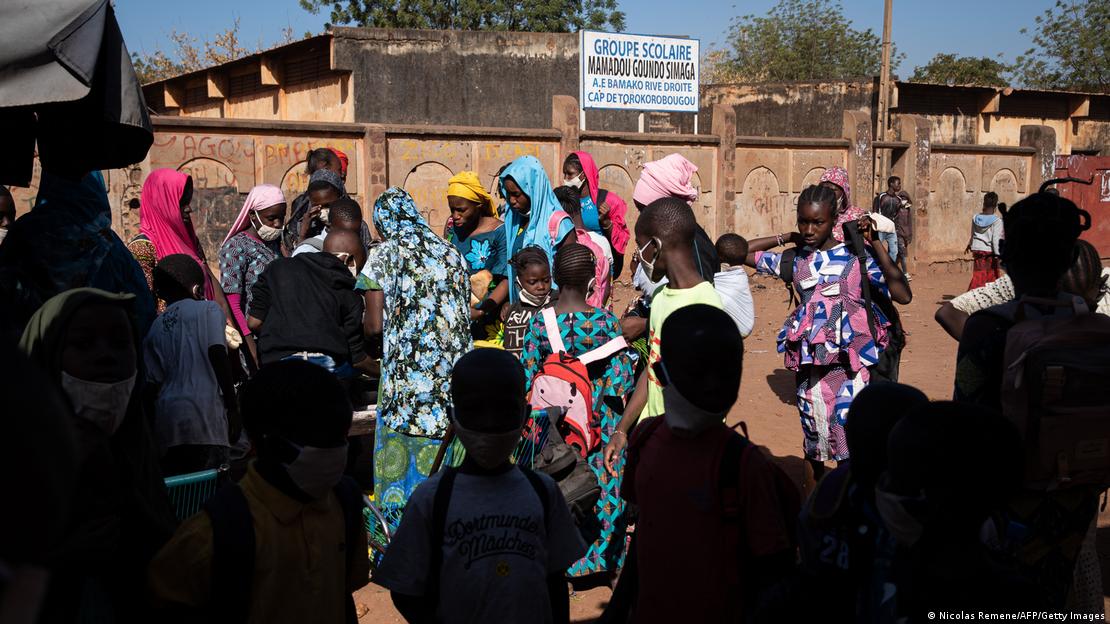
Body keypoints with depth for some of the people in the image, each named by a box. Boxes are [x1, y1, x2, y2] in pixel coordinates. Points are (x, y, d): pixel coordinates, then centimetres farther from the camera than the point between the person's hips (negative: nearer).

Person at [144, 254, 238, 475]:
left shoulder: (155, 329, 17)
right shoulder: (208, 310, 4)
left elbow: (152, 384, 13)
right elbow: (217, 355, -9)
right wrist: (233, 407, -7)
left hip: (167, 419, 5)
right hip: (205, 413, -5)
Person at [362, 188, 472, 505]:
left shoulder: (382, 256, 0)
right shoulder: (451, 253, 11)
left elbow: (374, 326, -3)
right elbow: (464, 314, 13)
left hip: (406, 370, -4)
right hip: (453, 370, 4)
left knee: (402, 452, 3)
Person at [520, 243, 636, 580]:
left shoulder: (540, 321, -10)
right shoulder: (606, 321, -16)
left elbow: (526, 378, -4)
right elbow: (623, 379, -13)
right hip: (599, 422, -2)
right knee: (601, 486, 13)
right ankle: (600, 556, 24)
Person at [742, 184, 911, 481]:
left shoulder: (856, 255, -1)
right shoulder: (793, 260, 7)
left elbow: (903, 295, -10)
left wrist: (875, 245, -11)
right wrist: (787, 237, 10)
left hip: (850, 361, -3)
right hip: (810, 362, 3)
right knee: (813, 432, 12)